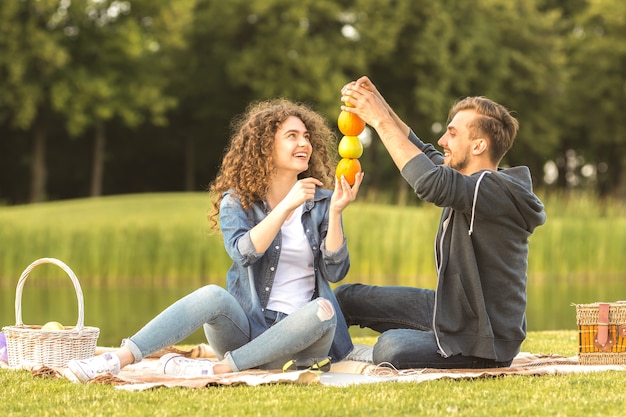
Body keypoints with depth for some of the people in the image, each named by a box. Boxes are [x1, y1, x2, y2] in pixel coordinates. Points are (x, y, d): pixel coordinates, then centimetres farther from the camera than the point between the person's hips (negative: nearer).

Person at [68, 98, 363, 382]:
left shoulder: (321, 202, 7)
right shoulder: (237, 202, 4)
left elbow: (335, 271, -2)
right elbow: (244, 253, -16)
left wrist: (335, 213, -14)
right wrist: (286, 206, -22)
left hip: (297, 341, 1)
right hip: (245, 328, -1)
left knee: (323, 310, -34)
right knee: (213, 296, -33)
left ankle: (216, 370, -33)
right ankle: (117, 361, -43)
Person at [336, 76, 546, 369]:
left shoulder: (498, 191, -23)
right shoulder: (472, 181, 6)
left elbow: (430, 183, -38)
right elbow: (424, 154, 22)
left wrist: (380, 120, -30)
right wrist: (381, 107, 9)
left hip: (485, 342, -10)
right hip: (450, 309, 10)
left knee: (391, 348, -33)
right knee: (347, 297, 9)